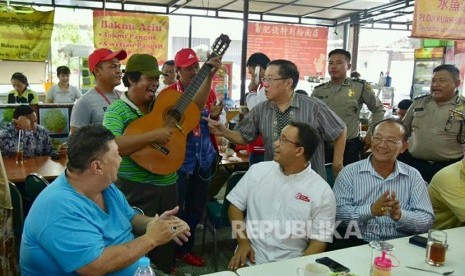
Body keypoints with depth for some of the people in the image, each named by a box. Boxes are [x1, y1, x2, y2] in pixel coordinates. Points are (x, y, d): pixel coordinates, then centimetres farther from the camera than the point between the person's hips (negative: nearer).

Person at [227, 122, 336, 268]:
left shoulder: (322, 192, -6)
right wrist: (243, 242, -5)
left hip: (290, 264, 0)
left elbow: (319, 241, -4)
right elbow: (236, 205, 8)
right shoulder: (258, 170, 3)